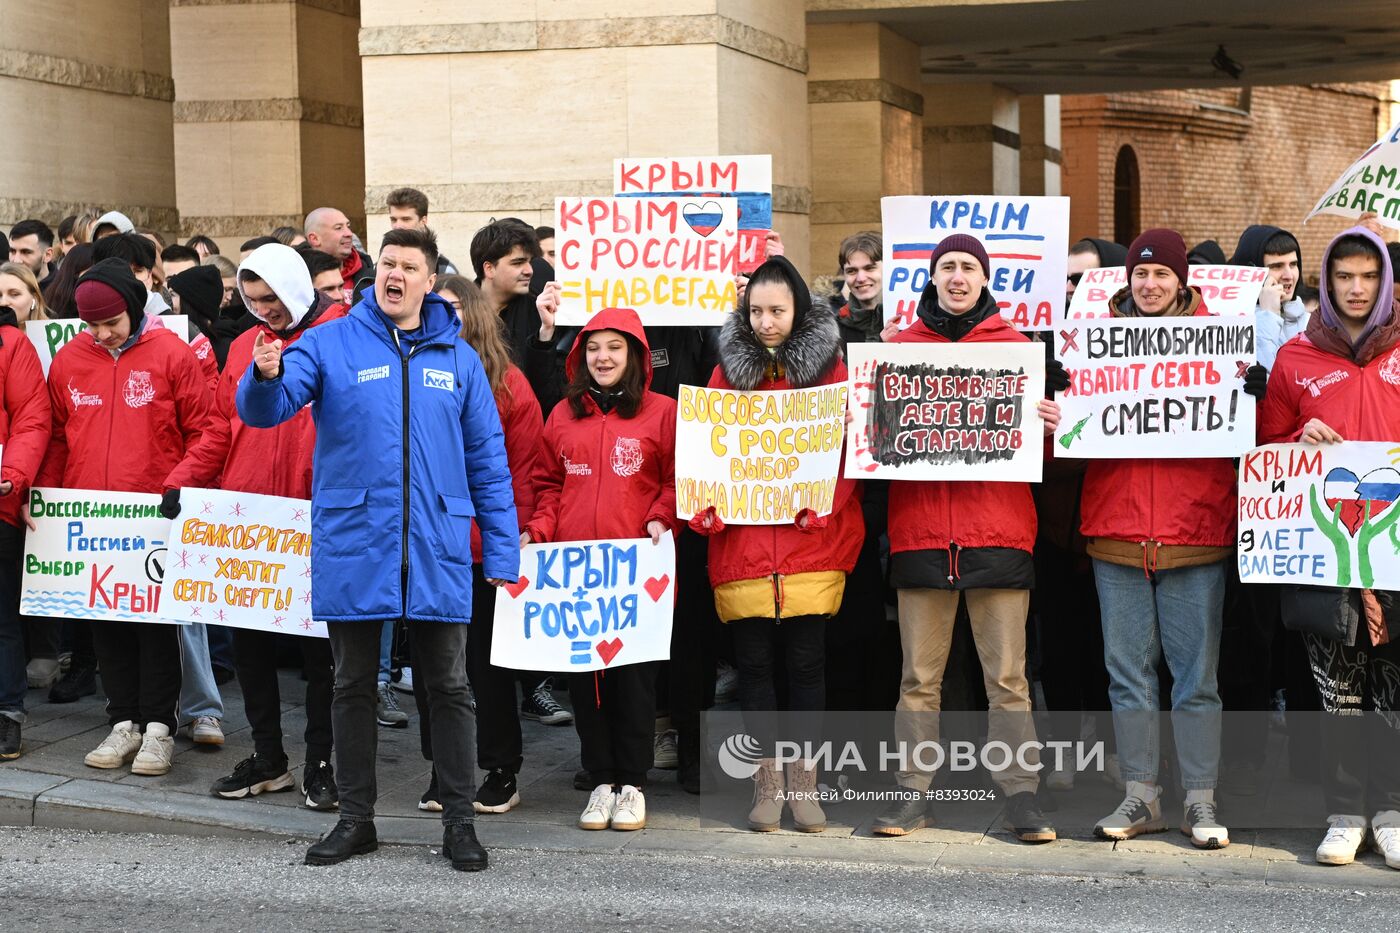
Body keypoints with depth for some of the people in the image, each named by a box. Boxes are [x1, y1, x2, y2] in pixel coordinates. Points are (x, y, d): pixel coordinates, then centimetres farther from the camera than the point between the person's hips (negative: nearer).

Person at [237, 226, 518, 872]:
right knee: (353, 685, 10)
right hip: (352, 546, -1)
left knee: (448, 687, 6)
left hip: (437, 550, 1)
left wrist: (501, 553, 4)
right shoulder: (329, 345, 2)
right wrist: (267, 377, -33)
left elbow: (488, 460, 9)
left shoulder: (458, 359, 8)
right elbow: (264, 409, -9)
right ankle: (355, 818, 22)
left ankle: (459, 822, 16)